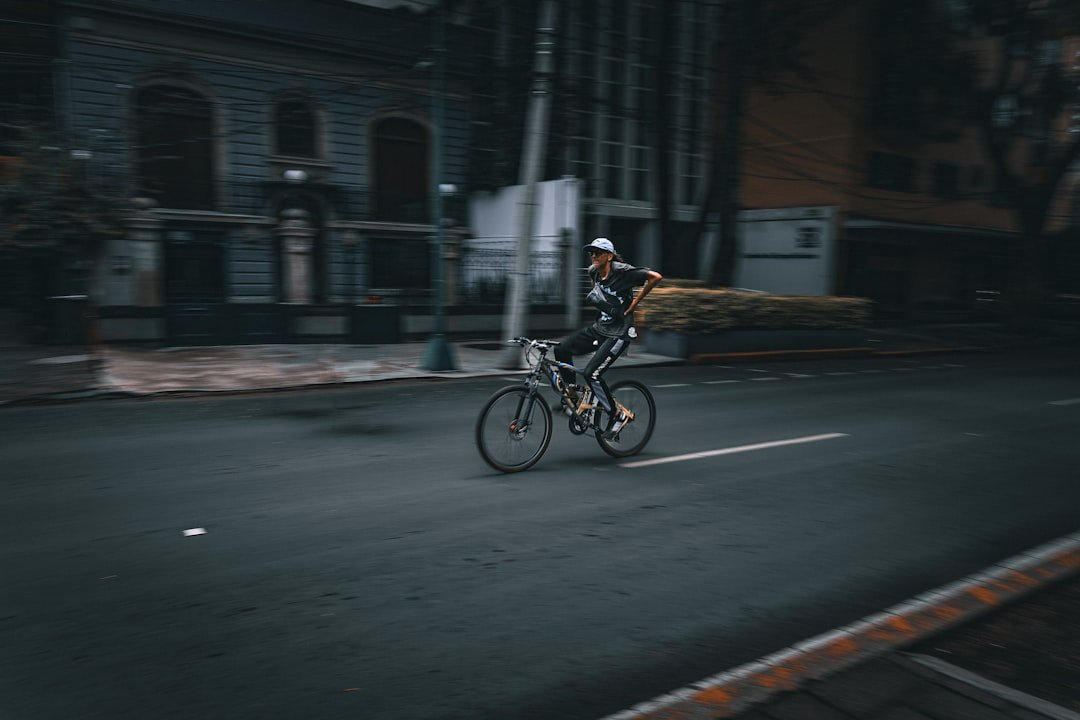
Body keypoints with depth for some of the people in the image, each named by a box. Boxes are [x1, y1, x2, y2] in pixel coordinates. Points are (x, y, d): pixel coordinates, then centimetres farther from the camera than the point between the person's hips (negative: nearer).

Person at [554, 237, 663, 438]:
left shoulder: (622, 271, -18)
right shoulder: (594, 271, 3)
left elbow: (655, 277, -22)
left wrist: (636, 301, -15)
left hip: (619, 333, -8)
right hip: (599, 327, 8)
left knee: (591, 373, -17)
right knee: (562, 349, -7)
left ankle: (617, 416, 0)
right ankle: (572, 396, 7)